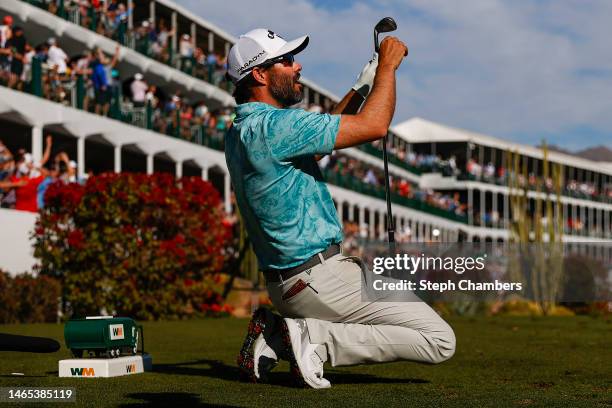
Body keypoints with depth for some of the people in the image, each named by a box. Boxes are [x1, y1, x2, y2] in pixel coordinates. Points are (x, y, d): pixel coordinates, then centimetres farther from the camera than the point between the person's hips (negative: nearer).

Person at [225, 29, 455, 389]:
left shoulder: (240, 132, 11)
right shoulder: (272, 125, -19)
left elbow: (322, 132, 25)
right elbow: (374, 126, -18)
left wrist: (362, 86, 18)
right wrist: (388, 65, -3)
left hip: (284, 284, 10)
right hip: (319, 279, -10)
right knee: (440, 340, -6)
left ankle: (276, 337, 13)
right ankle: (312, 337, -10)